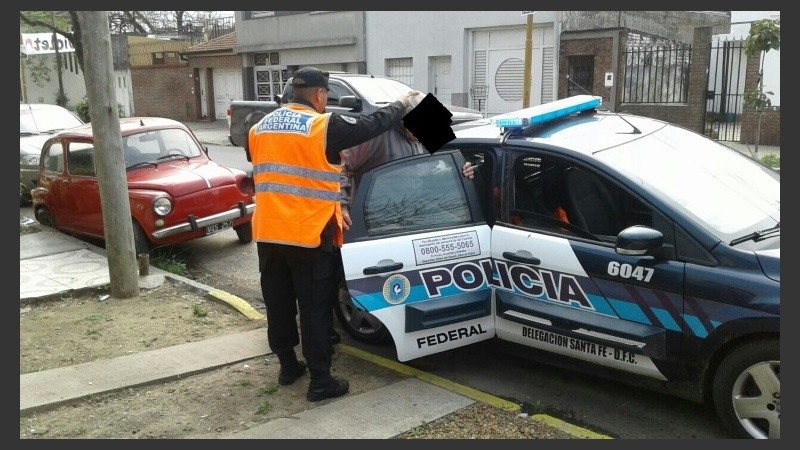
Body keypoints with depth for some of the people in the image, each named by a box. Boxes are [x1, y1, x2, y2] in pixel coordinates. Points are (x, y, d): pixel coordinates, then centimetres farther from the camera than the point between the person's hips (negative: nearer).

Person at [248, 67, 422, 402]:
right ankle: (320, 381, 9)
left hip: (268, 233, 6)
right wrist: (402, 104, 15)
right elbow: (372, 124, -1)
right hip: (309, 235, -6)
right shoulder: (324, 126, -11)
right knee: (315, 309, 2)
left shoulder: (259, 128, 10)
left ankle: (288, 366, 30)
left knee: (278, 304, 16)